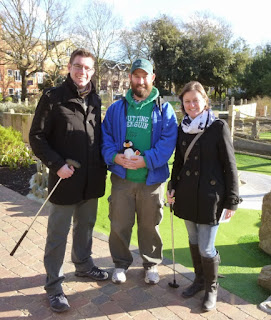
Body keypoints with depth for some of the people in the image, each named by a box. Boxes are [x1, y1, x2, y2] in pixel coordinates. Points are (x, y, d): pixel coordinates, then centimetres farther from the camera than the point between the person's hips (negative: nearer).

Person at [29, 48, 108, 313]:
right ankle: (54, 285, 20)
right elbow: (36, 137, -8)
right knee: (58, 233, 5)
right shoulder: (53, 97, -7)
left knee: (85, 226, 19)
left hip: (92, 179, 5)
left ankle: (83, 264, 40)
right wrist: (57, 164, -17)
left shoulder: (95, 100, 10)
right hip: (65, 179, -5)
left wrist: (103, 164, 9)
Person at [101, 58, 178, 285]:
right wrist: (115, 156, -14)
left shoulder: (164, 109, 1)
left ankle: (151, 264, 34)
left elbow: (168, 141, -8)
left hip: (152, 179, -1)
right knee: (119, 224, 10)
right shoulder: (116, 108, 8)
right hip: (121, 178, 2)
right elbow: (105, 136, 6)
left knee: (150, 225, 12)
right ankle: (121, 263, 33)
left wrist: (146, 160, -20)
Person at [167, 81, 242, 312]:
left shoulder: (218, 127, -7)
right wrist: (173, 187, 8)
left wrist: (232, 200, -7)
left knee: (206, 248, 0)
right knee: (194, 241, 16)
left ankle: (212, 288, 25)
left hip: (210, 196, -5)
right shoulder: (182, 128, 7)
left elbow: (230, 165, -6)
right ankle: (199, 280, 38)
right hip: (187, 194, 5)